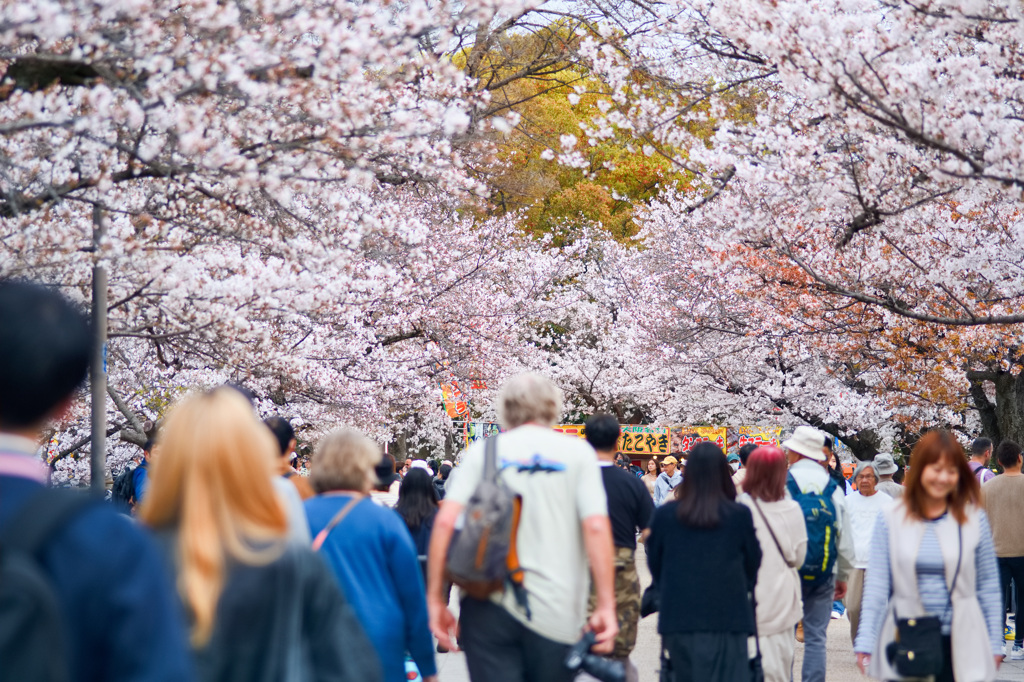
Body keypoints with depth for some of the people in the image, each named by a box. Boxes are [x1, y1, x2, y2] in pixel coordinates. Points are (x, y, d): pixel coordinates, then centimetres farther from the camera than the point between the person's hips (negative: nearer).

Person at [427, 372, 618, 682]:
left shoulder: (483, 450, 7)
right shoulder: (577, 452, 5)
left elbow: (445, 521, -4)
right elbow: (596, 526, -6)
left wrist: (435, 598, 0)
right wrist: (606, 605, -6)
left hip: (489, 605, 0)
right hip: (556, 613, 0)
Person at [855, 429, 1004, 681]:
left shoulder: (974, 519, 4)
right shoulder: (891, 520, 3)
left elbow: (988, 587, 8)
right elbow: (876, 585, 2)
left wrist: (994, 645, 6)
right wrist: (865, 642, -5)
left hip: (959, 644, 0)